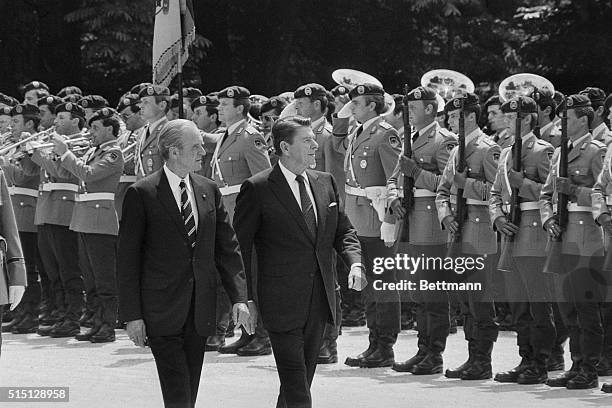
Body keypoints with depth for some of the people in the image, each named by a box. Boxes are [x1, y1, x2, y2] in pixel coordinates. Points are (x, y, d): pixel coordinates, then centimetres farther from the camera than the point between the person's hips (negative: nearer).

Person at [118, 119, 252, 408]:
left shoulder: (208, 191, 9)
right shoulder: (141, 194, -6)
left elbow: (227, 248, 11)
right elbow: (127, 261, -5)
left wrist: (239, 297, -2)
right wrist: (132, 316, -9)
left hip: (200, 314, 5)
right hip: (162, 315, -5)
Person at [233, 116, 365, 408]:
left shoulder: (325, 183, 10)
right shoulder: (257, 189, -8)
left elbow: (343, 230, 17)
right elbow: (239, 245, -5)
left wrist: (355, 262, -4)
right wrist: (245, 297, -7)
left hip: (319, 302, 6)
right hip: (281, 304, -6)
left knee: (302, 380, 14)